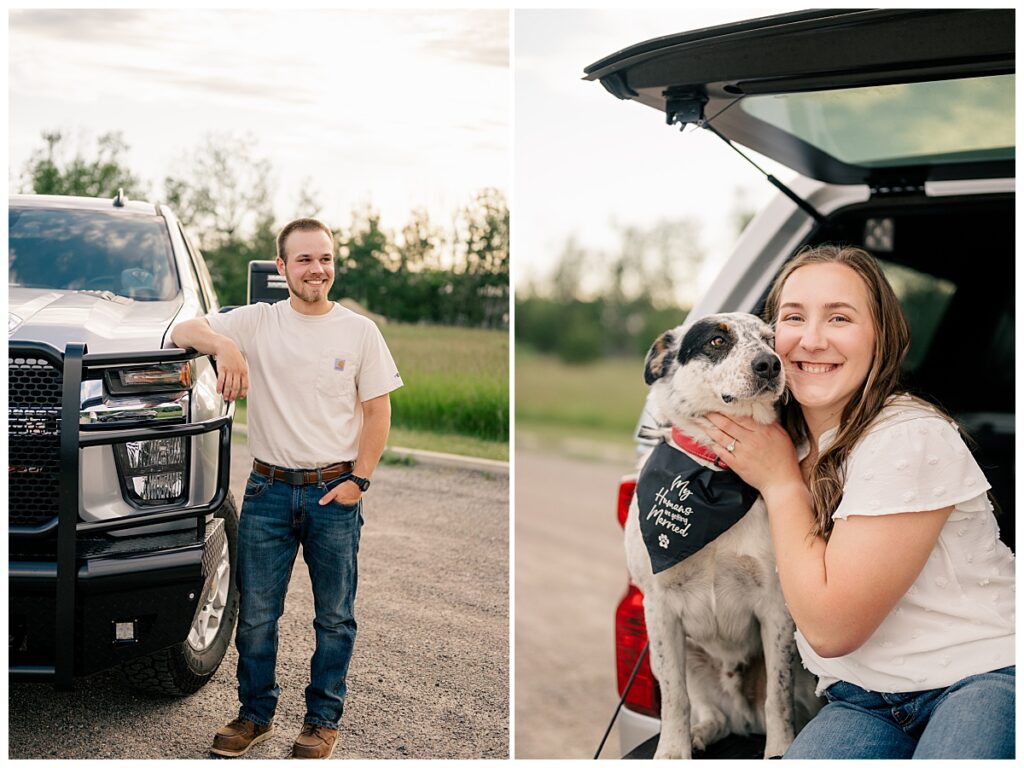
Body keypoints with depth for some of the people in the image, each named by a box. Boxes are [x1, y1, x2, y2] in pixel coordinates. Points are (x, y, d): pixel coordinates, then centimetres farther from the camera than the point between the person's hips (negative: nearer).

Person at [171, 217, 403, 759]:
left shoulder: (359, 331, 1)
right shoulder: (256, 322, 2)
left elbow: (377, 410, 3)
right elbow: (183, 331, -5)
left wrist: (358, 479, -5)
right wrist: (223, 345, -26)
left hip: (335, 492, 0)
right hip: (269, 488, 1)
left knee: (335, 617, 8)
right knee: (256, 614, 8)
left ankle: (323, 719, 23)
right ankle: (255, 714, 25)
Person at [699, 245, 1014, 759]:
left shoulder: (910, 440, -17)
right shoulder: (783, 442, 4)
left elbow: (831, 626, -16)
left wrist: (781, 482, -9)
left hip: (983, 676, -4)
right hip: (863, 700, 5)